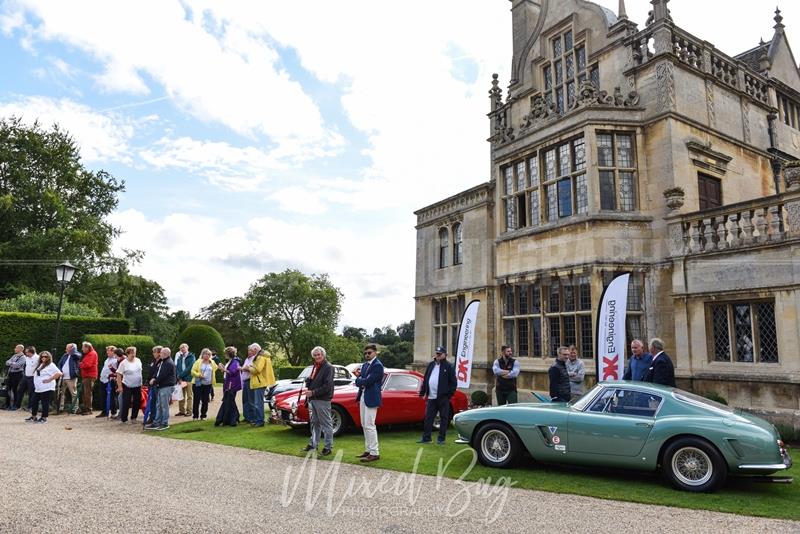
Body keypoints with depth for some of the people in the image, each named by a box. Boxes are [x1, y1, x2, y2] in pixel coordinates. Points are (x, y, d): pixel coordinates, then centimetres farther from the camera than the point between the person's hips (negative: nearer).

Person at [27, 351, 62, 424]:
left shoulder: (51, 365, -7)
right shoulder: (39, 365, 19)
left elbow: (59, 373, -17)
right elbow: (35, 374, 34)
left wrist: (49, 379, -18)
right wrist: (35, 382, 16)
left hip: (47, 388, -8)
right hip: (38, 388, 8)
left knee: (45, 403, -4)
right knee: (34, 402, 10)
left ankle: (44, 418, 4)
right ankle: (33, 417, 22)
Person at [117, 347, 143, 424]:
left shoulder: (138, 360, 3)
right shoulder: (123, 363, -12)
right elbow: (119, 374, -12)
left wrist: (141, 382, 14)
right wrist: (119, 386, -14)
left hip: (138, 386, 5)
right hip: (127, 386, -5)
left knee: (137, 403, 9)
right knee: (126, 403, -1)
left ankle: (133, 418, 22)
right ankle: (123, 419, 13)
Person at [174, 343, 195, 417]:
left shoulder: (191, 357, 0)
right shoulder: (179, 357, 16)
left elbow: (190, 368, -10)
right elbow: (177, 367, 9)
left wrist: (180, 375, -12)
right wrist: (179, 378, -5)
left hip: (189, 379, -5)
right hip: (180, 379, 5)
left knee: (189, 396, -1)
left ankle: (188, 411, 3)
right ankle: (181, 410, 17)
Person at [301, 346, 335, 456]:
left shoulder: (328, 367, -13)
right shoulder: (315, 366, 15)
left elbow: (327, 386, -19)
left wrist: (313, 393, -20)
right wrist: (308, 380, 2)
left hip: (323, 400, -9)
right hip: (312, 399, 9)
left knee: (326, 424, 0)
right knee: (314, 423, 18)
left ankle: (328, 447, 8)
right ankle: (313, 444, 30)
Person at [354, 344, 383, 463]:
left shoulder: (377, 365, -14)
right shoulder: (365, 365, 14)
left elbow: (368, 381, -21)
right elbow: (361, 380, 14)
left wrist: (358, 379, -3)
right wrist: (359, 376, -8)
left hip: (371, 398, -9)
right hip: (363, 397, 9)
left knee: (369, 425, -8)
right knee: (364, 425, 14)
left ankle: (374, 453, -1)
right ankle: (368, 450, 23)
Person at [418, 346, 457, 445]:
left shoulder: (448, 366, -2)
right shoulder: (431, 365, 13)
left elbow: (454, 382, -3)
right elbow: (425, 380, 17)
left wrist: (450, 394, -10)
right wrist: (422, 392, 12)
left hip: (443, 398, -5)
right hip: (431, 397, 5)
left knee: (443, 418, 4)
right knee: (428, 418, 7)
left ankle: (441, 439, 12)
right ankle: (426, 438, 15)